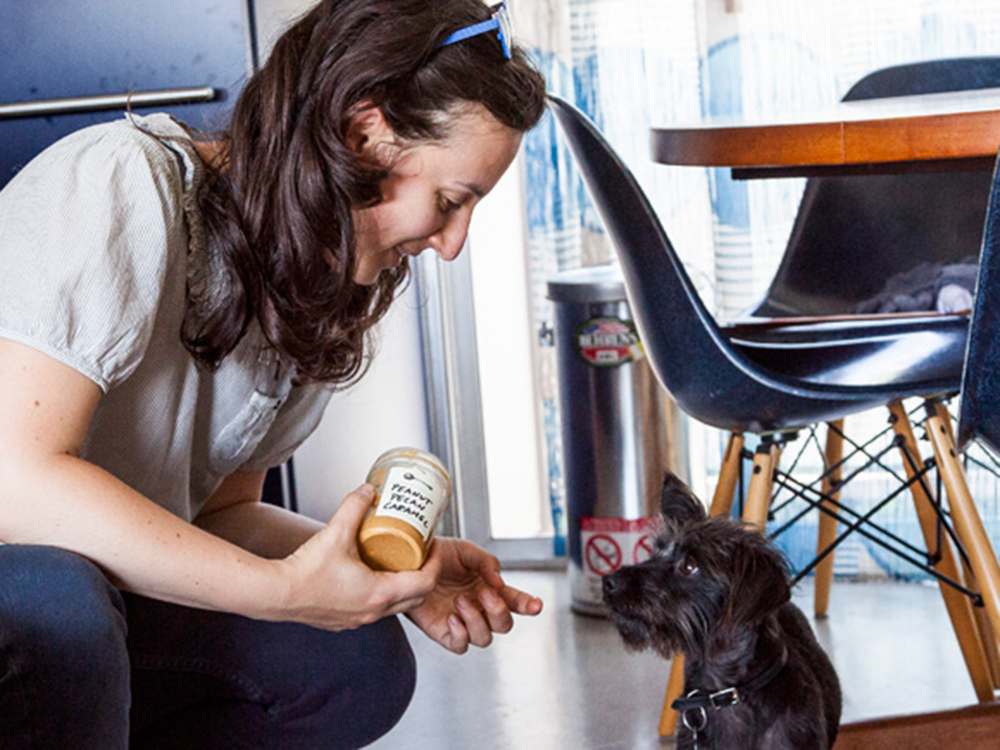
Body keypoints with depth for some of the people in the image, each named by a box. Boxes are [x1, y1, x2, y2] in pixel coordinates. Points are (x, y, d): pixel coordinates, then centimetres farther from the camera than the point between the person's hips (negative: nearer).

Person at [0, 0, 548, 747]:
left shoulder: (316, 295, 3)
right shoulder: (124, 182, -22)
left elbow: (220, 512, 7)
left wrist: (396, 576, -10)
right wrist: (285, 589, -28)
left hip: (102, 592, 7)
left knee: (359, 662, -6)